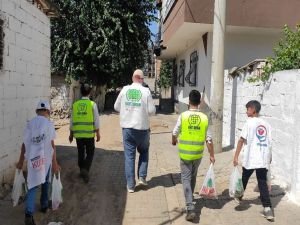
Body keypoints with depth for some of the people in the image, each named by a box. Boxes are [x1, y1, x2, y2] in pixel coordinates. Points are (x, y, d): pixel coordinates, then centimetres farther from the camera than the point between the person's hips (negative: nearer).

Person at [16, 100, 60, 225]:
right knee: (45, 182, 19)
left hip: (32, 159, 3)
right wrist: (55, 163, -8)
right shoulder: (49, 123, -8)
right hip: (45, 158, -2)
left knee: (33, 185, 4)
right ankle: (44, 205, 35)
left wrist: (21, 161, 14)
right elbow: (52, 145, -11)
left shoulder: (29, 124, 3)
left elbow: (24, 144, 5)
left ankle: (29, 213, -10)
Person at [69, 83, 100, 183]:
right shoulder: (92, 104, -7)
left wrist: (71, 134, 16)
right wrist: (98, 133, 2)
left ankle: (82, 171, 28)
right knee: (90, 153, 8)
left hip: (78, 134, 3)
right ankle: (85, 170, -10)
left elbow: (72, 121, 6)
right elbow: (96, 120, -7)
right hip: (89, 134, -3)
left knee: (81, 153, 16)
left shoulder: (75, 104, 2)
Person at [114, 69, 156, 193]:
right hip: (142, 128, -1)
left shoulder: (125, 90, -3)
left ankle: (130, 185, 11)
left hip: (127, 128, 1)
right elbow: (151, 110, -9)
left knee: (129, 156, 8)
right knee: (144, 152, 23)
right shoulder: (146, 91, -9)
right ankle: (142, 177, 17)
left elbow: (116, 107, 6)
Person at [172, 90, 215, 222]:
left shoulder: (183, 116, -11)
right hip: (198, 154, 3)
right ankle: (190, 198, 43)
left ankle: (190, 208, -7)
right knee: (193, 176, 23)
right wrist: (212, 155, 5)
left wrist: (174, 141, 22)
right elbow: (209, 139, -4)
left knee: (186, 178, 3)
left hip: (185, 153, -3)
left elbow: (175, 133, 0)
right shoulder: (204, 118, -6)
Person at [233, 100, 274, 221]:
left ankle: (239, 197, 38)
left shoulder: (250, 122, -5)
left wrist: (236, 156, -6)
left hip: (250, 158, -4)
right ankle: (268, 209, -3)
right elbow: (269, 143, 13)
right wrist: (269, 158, 24)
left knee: (244, 178, 17)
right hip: (264, 159, 4)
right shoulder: (266, 124, 11)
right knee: (263, 182, 6)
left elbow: (241, 140, -9)